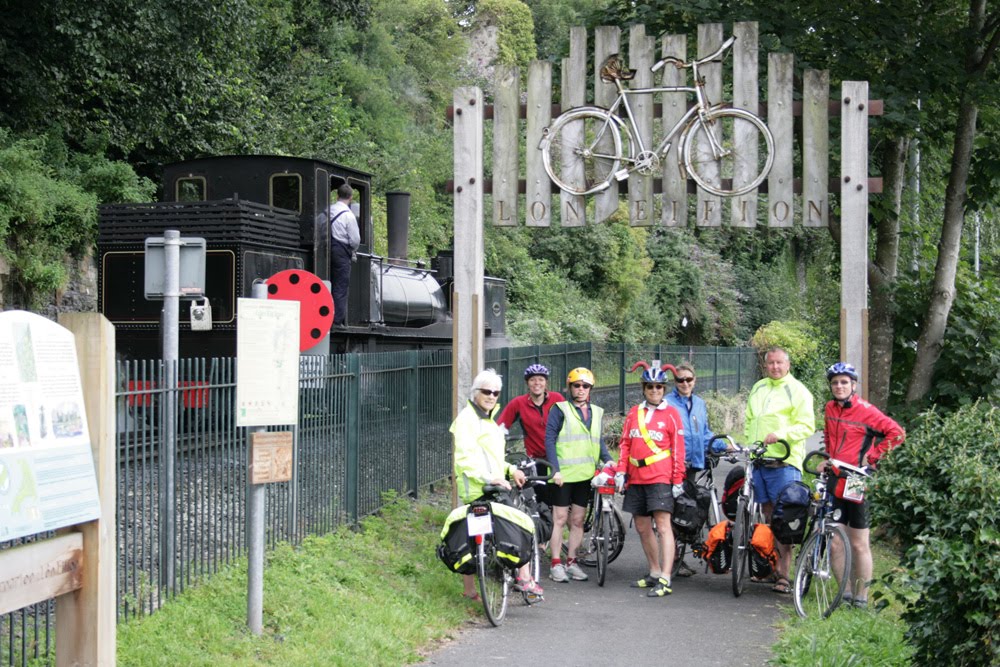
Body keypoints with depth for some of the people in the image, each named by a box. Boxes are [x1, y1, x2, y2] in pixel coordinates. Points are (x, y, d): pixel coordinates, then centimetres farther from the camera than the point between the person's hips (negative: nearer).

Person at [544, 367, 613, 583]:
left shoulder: (596, 413, 14)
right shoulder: (560, 410, -2)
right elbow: (550, 440, -6)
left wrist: (609, 462, 3)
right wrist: (555, 470, -14)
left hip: (585, 475, 5)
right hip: (563, 475, -5)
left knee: (578, 520, 9)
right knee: (560, 519, 0)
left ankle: (571, 561, 18)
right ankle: (556, 564, 5)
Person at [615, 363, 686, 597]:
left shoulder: (670, 413, 1)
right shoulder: (634, 413, 13)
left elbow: (678, 449, -1)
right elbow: (625, 444, 13)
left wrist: (678, 480, -5)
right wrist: (620, 471, 3)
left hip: (660, 477, -5)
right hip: (636, 478, 5)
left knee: (663, 526, -12)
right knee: (642, 528, 10)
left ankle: (665, 579, -16)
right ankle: (654, 573, 22)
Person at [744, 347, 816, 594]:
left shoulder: (797, 391, -1)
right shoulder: (758, 388, 18)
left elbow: (807, 426, -8)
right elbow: (750, 420, 27)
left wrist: (780, 434, -21)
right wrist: (750, 444, 13)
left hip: (784, 462, -6)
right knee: (768, 516, 10)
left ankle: (783, 575, -8)